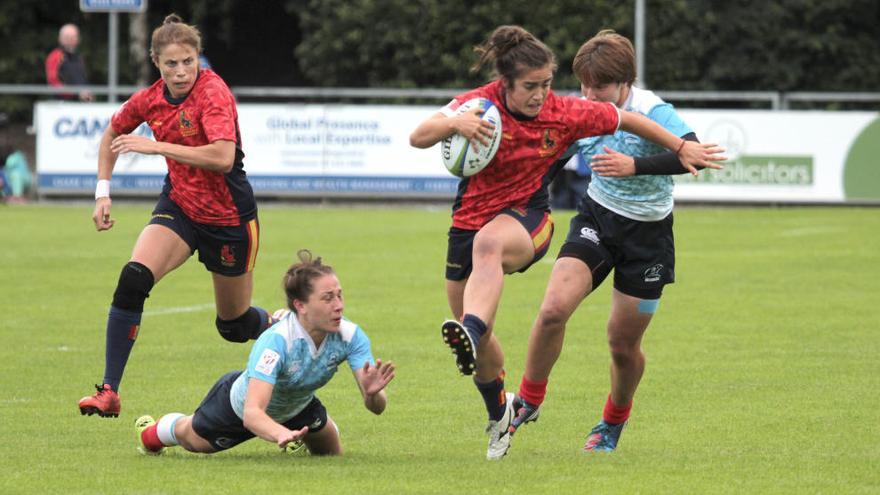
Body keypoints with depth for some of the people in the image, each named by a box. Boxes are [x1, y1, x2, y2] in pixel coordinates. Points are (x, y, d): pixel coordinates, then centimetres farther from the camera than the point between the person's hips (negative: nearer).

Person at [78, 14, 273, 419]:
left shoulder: (213, 93, -22)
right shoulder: (148, 100, -4)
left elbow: (223, 158, -36)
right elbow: (112, 135, 17)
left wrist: (157, 146, -35)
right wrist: (102, 192, 7)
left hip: (229, 216, -4)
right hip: (178, 206, 4)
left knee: (235, 324, 9)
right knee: (133, 279, -23)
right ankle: (109, 392, -21)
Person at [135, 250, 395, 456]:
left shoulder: (350, 336, -33)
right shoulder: (274, 342, -47)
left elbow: (376, 408, -35)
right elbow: (252, 413, -54)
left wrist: (372, 394, -59)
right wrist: (281, 433, -75)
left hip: (298, 404, 4)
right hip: (239, 401, -4)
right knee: (193, 440, 25)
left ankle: (302, 437, 57)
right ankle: (152, 431, 60)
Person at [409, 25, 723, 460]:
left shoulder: (565, 114, -9)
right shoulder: (480, 104, -12)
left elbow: (625, 120, 7)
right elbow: (417, 138, -23)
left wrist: (682, 148, 14)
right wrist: (453, 123, -44)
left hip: (527, 219, -3)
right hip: (471, 219, 3)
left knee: (487, 244, -41)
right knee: (475, 332, 10)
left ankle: (471, 334, -66)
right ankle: (498, 413, 38)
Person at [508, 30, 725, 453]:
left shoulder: (652, 112, -24)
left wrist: (635, 166, -50)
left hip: (647, 233, -3)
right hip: (597, 217, 3)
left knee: (623, 344, 5)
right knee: (553, 309, -19)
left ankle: (614, 422, 35)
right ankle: (529, 400, 3)